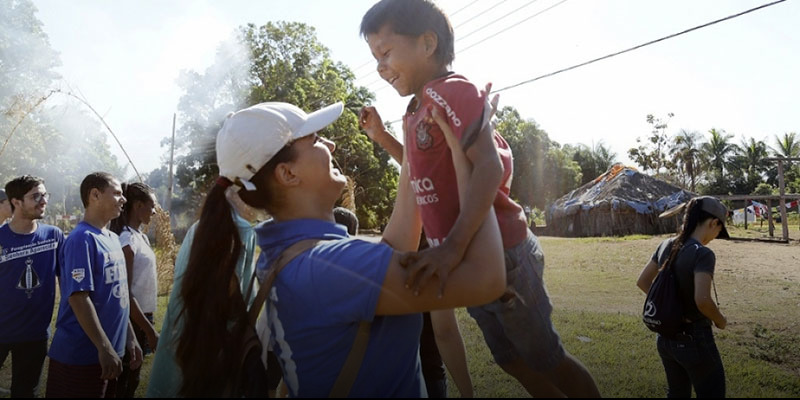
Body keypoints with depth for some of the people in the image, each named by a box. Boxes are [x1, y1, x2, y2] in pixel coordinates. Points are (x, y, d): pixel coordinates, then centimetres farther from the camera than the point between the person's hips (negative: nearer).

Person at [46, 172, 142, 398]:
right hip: (81, 355, -8)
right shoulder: (83, 239, -16)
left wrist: (130, 338, 15)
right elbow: (79, 298, -21)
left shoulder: (112, 239, 9)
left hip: (110, 352, 8)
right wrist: (105, 348, -21)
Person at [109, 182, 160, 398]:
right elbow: (125, 293, -21)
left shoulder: (140, 236, 7)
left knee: (131, 378, 18)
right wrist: (149, 329, -19)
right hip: (133, 321, -8)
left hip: (142, 316, 8)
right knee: (125, 381, 6)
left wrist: (149, 323, 15)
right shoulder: (126, 239, -19)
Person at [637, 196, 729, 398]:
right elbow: (702, 300, -29)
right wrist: (720, 320, -10)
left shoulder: (666, 245, 1)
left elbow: (642, 281, 9)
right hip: (694, 339, -7)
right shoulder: (703, 254, -20)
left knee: (677, 393, 23)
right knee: (712, 393, 11)